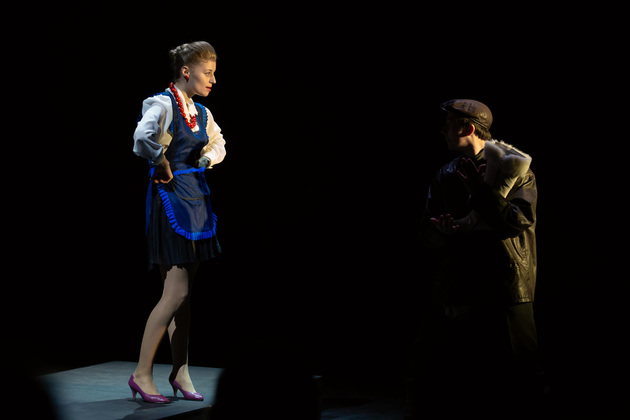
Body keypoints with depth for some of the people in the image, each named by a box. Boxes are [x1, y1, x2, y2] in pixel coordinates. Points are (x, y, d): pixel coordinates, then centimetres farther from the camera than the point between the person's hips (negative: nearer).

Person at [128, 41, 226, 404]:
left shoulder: (202, 113, 13)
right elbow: (144, 137, -32)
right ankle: (142, 373, -2)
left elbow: (218, 144, 32)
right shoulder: (162, 104, -11)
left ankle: (181, 373, 16)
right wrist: (163, 166, -18)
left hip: (197, 198, 8)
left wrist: (207, 159, 12)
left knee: (184, 292, 10)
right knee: (177, 292, -11)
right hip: (171, 200, -8)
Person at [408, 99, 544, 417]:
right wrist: (468, 224, -14)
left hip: (504, 291, -4)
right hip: (455, 292, 4)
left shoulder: (515, 170, -2)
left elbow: (519, 220, -16)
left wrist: (478, 188, -20)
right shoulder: (446, 176, 11)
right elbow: (429, 232, 4)